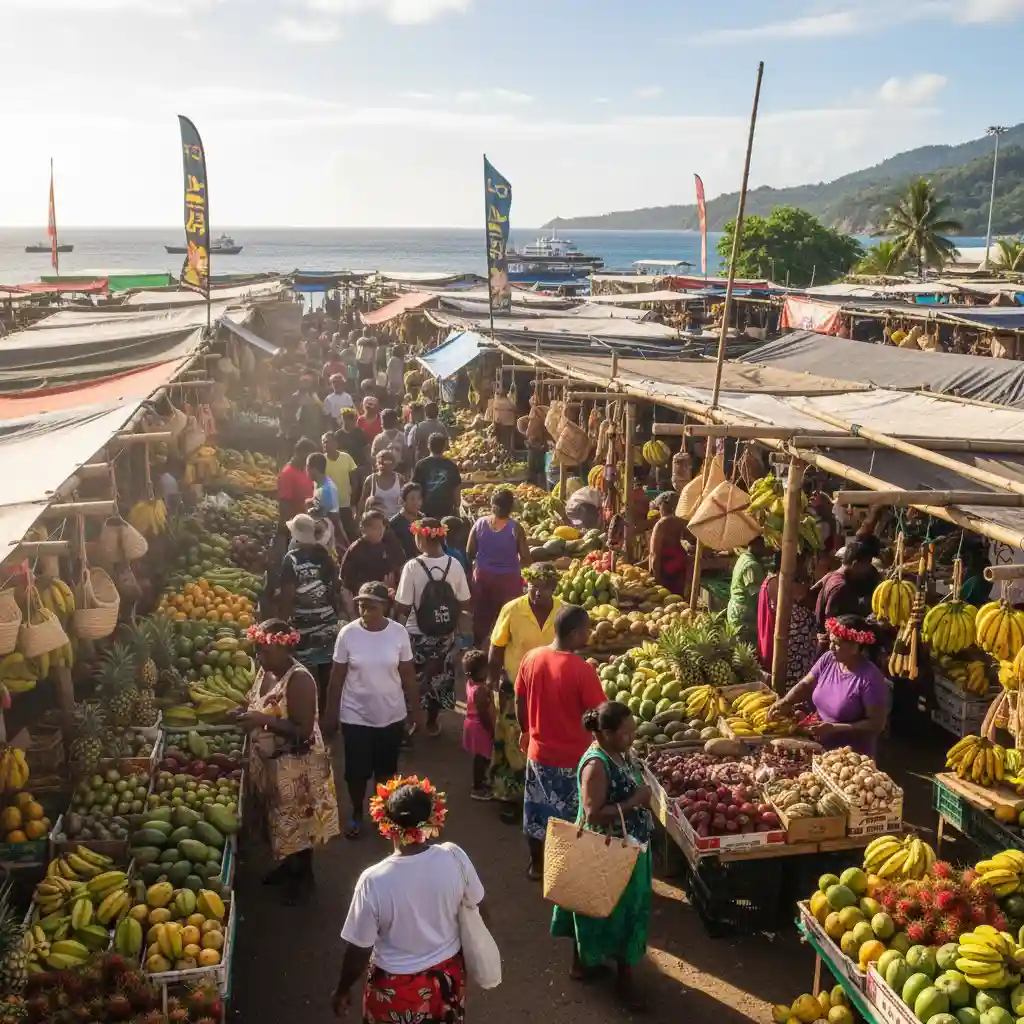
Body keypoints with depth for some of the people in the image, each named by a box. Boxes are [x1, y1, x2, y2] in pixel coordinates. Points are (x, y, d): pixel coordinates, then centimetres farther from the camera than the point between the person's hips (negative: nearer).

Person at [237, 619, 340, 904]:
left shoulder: (299, 680, -26)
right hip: (269, 763, 8)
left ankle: (304, 876, 27)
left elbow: (303, 731, -27)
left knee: (298, 821, 8)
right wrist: (245, 713, -5)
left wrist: (263, 720, -32)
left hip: (296, 767, -8)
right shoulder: (265, 671, 1)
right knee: (278, 819, 23)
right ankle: (287, 865, 43)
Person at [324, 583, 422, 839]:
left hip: (392, 716, 1)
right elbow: (337, 677, -5)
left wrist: (415, 709, 3)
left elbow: (408, 674, -1)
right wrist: (330, 714, -1)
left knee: (386, 770, 16)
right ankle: (356, 814, 35)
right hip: (355, 717, -1)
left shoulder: (399, 632, -10)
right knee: (356, 771, 10)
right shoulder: (348, 634, -13)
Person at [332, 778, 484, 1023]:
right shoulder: (454, 857, -19)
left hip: (396, 990, -3)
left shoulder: (374, 881, -28)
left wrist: (342, 990, 1)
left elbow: (359, 951, -17)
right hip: (447, 977, 3)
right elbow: (479, 911, -3)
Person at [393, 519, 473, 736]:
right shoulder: (454, 565, -9)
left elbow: (402, 608, -17)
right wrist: (457, 626, 15)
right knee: (440, 676, 20)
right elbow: (464, 604, -2)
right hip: (446, 633, 3)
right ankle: (432, 722, 32)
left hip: (418, 634, -3)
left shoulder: (413, 566, -19)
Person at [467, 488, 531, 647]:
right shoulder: (515, 528, -15)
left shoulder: (480, 523, -7)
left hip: (482, 576, 4)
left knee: (481, 616, 18)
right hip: (508, 578, -3)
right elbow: (526, 559, -12)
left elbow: (469, 553, -1)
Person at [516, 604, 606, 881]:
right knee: (569, 818, 14)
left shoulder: (531, 658, -7)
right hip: (572, 757, -5)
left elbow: (519, 702, 5)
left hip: (538, 752, 5)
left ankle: (536, 865, 39)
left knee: (537, 812, 22)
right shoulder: (582, 670, -25)